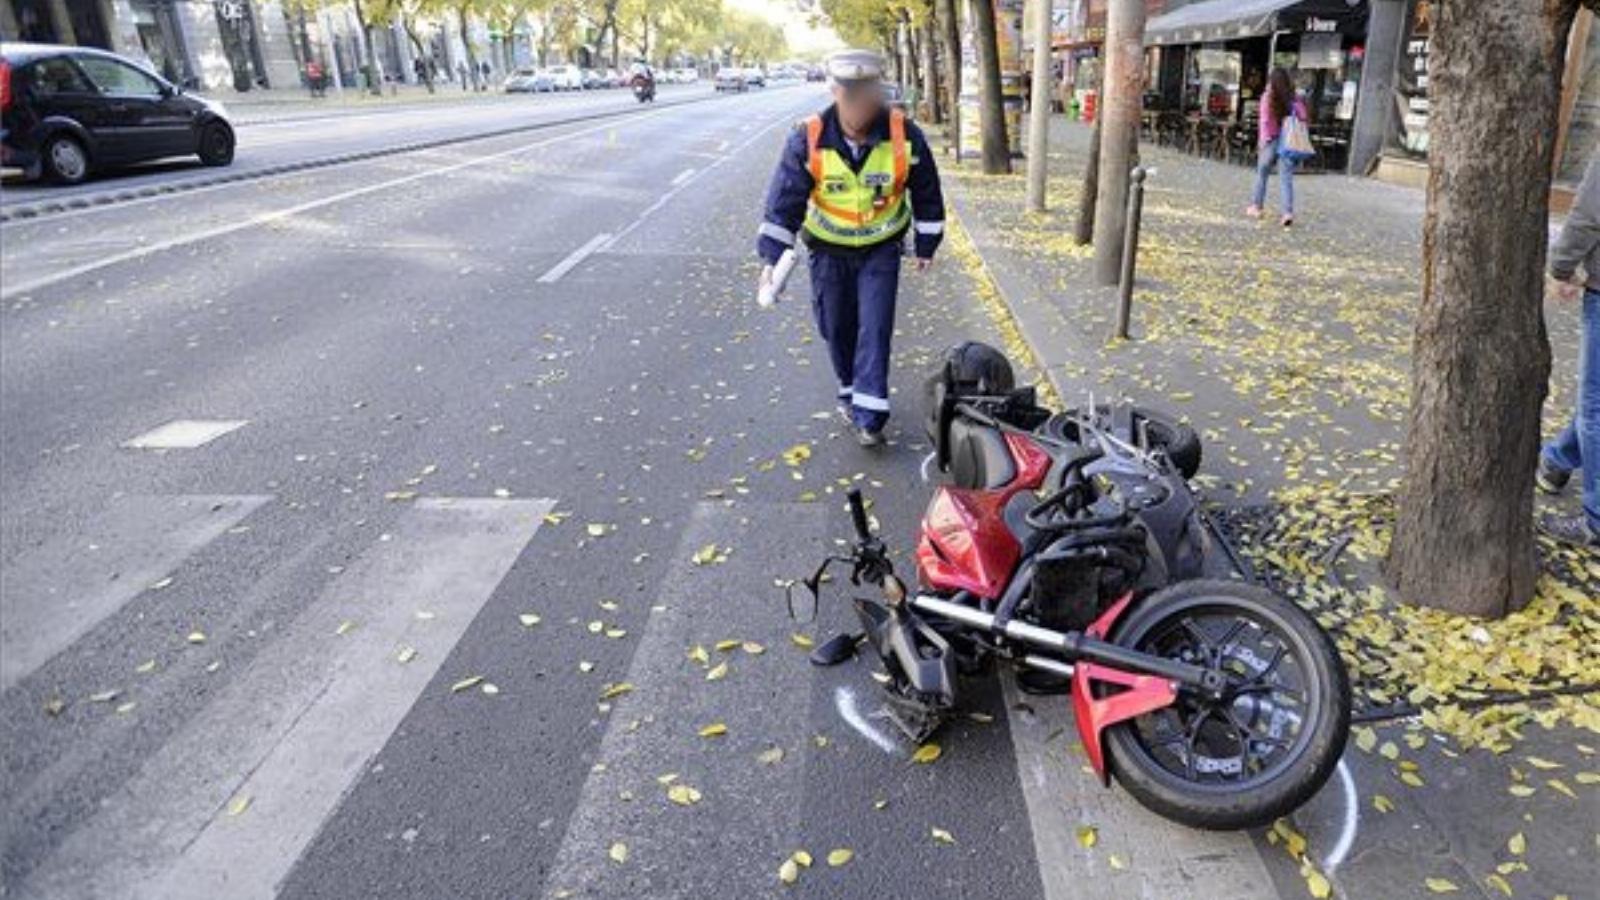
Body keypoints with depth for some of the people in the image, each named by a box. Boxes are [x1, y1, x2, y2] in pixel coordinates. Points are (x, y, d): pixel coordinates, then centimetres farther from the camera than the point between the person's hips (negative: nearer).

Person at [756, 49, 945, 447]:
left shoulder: (905, 136, -18)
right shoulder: (808, 139, -21)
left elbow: (926, 194, -4)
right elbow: (784, 198, -17)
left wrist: (926, 245, 4)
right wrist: (772, 256, -22)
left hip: (881, 249, -1)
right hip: (829, 250, 1)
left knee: (875, 328, -7)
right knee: (836, 327, 11)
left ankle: (868, 414, -1)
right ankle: (850, 390, 34)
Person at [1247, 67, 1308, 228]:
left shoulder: (1268, 97, -7)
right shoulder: (1295, 98, 1)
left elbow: (1265, 121, -9)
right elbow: (1302, 118, 1)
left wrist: (1263, 139, -3)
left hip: (1272, 140, -2)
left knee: (1262, 173, 15)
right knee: (1287, 177, 2)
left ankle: (1256, 207, 23)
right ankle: (1288, 212, -6)